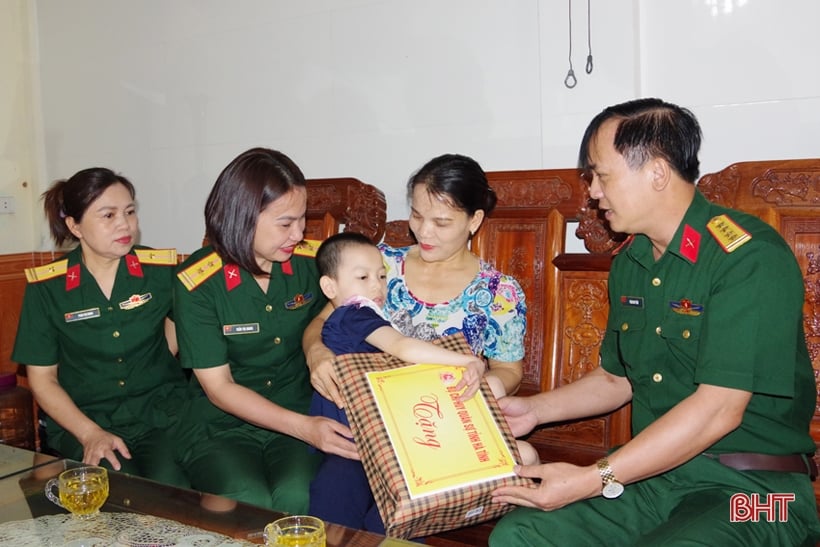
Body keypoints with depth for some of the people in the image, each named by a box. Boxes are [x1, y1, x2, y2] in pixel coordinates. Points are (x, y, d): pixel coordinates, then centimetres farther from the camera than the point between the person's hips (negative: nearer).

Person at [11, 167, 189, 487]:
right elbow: (42, 379, 0)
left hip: (162, 416, 1)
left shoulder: (162, 270, -1)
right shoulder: (46, 287, -3)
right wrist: (91, 434, -13)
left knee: (171, 491, -25)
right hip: (81, 422, 0)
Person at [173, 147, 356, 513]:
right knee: (248, 505, -29)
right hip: (222, 424, -1)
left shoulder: (312, 262, -3)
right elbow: (218, 386, -11)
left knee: (297, 498, -28)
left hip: (301, 412, 2)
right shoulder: (197, 283, -12)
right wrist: (303, 427, -22)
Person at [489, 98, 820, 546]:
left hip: (753, 489, -6)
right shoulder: (629, 263, 10)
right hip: (653, 474, 7)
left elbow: (718, 408, -22)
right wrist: (534, 409, 9)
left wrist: (593, 479, -22)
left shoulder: (751, 258, -15)